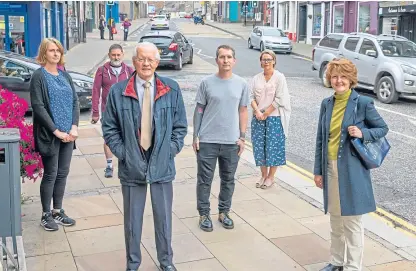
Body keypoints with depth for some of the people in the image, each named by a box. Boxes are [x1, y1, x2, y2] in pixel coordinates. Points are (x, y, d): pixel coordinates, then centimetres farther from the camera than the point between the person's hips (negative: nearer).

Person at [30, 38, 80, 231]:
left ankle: (57, 211, 24)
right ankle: (46, 215, 15)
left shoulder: (65, 75, 11)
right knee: (50, 174, 2)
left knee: (63, 173, 11)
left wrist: (74, 127, -5)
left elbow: (74, 101, 9)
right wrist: (56, 131, -16)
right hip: (49, 134, -5)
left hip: (67, 134, 6)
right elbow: (38, 106, -13)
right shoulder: (39, 76, -6)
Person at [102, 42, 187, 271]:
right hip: (131, 165, -1)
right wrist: (121, 152, -5)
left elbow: (180, 125, 6)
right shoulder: (118, 91, -4)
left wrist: (172, 150, -3)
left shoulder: (172, 89, 1)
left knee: (164, 217, 12)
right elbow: (109, 127, 2)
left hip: (162, 164, 1)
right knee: (132, 219, 10)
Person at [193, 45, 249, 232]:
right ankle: (204, 214, 18)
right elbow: (199, 110, 2)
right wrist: (195, 136, -2)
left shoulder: (241, 84, 2)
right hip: (207, 140, -2)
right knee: (205, 179, 5)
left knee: (228, 180, 12)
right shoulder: (207, 83, -3)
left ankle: (224, 212, 27)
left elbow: (243, 111, 8)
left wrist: (242, 137, 3)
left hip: (231, 141, 2)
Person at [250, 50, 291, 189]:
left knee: (273, 147, 0)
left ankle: (271, 177, 14)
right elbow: (252, 96, 4)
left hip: (274, 118, -4)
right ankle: (263, 175, 22)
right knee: (259, 146, 7)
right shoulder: (256, 78, 8)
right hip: (258, 118, 4)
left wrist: (266, 113, -11)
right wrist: (257, 111, -12)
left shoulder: (279, 77, -5)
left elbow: (279, 99, -10)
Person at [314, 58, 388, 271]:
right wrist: (318, 170, 7)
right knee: (335, 219, 16)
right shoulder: (327, 103, 6)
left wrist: (363, 133, -18)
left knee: (352, 221, 2)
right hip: (330, 168, 5)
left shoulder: (363, 103, -8)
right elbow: (320, 139, 8)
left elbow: (383, 128, 1)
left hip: (351, 169, -5)